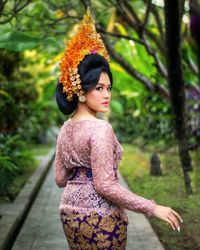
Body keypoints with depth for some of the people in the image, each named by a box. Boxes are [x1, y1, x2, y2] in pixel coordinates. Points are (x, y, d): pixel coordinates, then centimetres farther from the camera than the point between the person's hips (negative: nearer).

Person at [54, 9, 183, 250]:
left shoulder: (65, 129, 5)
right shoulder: (100, 128, -19)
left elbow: (60, 179, 10)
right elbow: (105, 185, -22)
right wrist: (152, 208, -18)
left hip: (70, 212, 8)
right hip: (99, 217, -8)